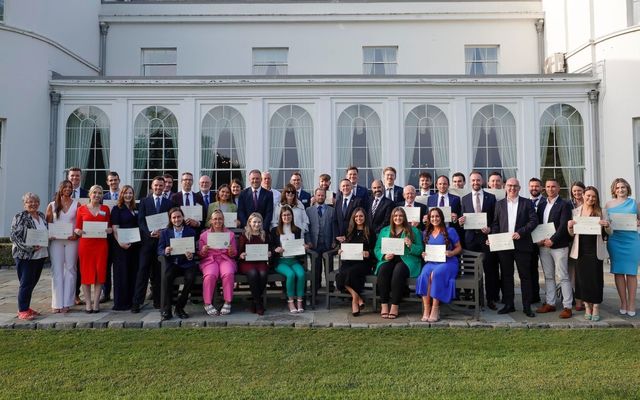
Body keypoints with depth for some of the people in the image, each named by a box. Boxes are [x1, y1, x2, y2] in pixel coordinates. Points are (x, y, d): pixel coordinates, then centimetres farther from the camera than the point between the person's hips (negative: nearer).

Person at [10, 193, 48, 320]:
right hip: (25, 256, -7)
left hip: (41, 255, 7)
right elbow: (14, 236, -14)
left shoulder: (42, 216, 12)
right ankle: (22, 311, 6)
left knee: (33, 282, 13)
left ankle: (26, 307, 24)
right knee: (26, 283, -2)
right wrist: (30, 247, -21)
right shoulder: (20, 217, -8)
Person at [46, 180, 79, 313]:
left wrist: (77, 235, -13)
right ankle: (57, 303, 4)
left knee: (70, 269, 2)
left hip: (71, 241, -1)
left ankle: (67, 302, 7)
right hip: (55, 241, 1)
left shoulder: (76, 205, 4)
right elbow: (48, 224, 9)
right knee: (57, 271, 0)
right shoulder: (52, 205, 8)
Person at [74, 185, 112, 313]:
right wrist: (78, 231, -13)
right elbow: (77, 227, 8)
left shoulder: (105, 209, 10)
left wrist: (110, 230, -5)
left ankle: (96, 302, 7)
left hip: (101, 244, 1)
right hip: (85, 244, -1)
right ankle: (88, 302, 8)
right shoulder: (82, 209, 6)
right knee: (86, 273, 0)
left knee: (100, 272, 0)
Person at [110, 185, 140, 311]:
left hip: (135, 245, 5)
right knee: (122, 273, 0)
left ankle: (131, 300, 18)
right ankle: (120, 303, 6)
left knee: (133, 272, 9)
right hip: (122, 245, -5)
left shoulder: (136, 209, 13)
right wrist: (120, 242, -22)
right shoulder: (117, 209, -1)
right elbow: (115, 228, -9)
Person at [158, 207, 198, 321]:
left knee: (191, 278, -28)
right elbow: (159, 250, 3)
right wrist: (165, 252, -21)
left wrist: (191, 256, -19)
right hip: (171, 263, 0)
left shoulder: (191, 232, 9)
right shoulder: (165, 232, 10)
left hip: (186, 263, 0)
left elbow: (194, 250, 5)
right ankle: (165, 310, -21)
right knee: (165, 277, -30)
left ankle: (179, 307, -10)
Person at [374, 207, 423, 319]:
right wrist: (384, 256, -9)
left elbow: (420, 250, 7)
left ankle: (395, 306, -27)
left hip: (406, 260, -2)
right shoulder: (384, 231, 20)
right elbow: (377, 249, 12)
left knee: (398, 271, -35)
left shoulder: (413, 231, 14)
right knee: (383, 270, -32)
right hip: (388, 260, 2)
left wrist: (410, 245, -13)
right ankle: (384, 305, -25)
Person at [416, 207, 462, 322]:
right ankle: (426, 310, -32)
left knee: (435, 274, -35)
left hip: (448, 262, -3)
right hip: (431, 262, 3)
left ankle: (435, 309, -27)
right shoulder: (426, 233, 18)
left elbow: (459, 248, 8)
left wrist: (451, 253, -11)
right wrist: (424, 254, 3)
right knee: (424, 275, -31)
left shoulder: (450, 231, 6)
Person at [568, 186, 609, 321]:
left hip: (595, 250, -1)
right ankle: (587, 307, 18)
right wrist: (569, 226, -12)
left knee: (596, 278, 2)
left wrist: (606, 225, -15)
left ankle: (596, 307, 14)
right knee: (582, 278, 5)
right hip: (581, 250, 1)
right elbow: (572, 234, 9)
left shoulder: (600, 212, 2)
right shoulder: (576, 211, 5)